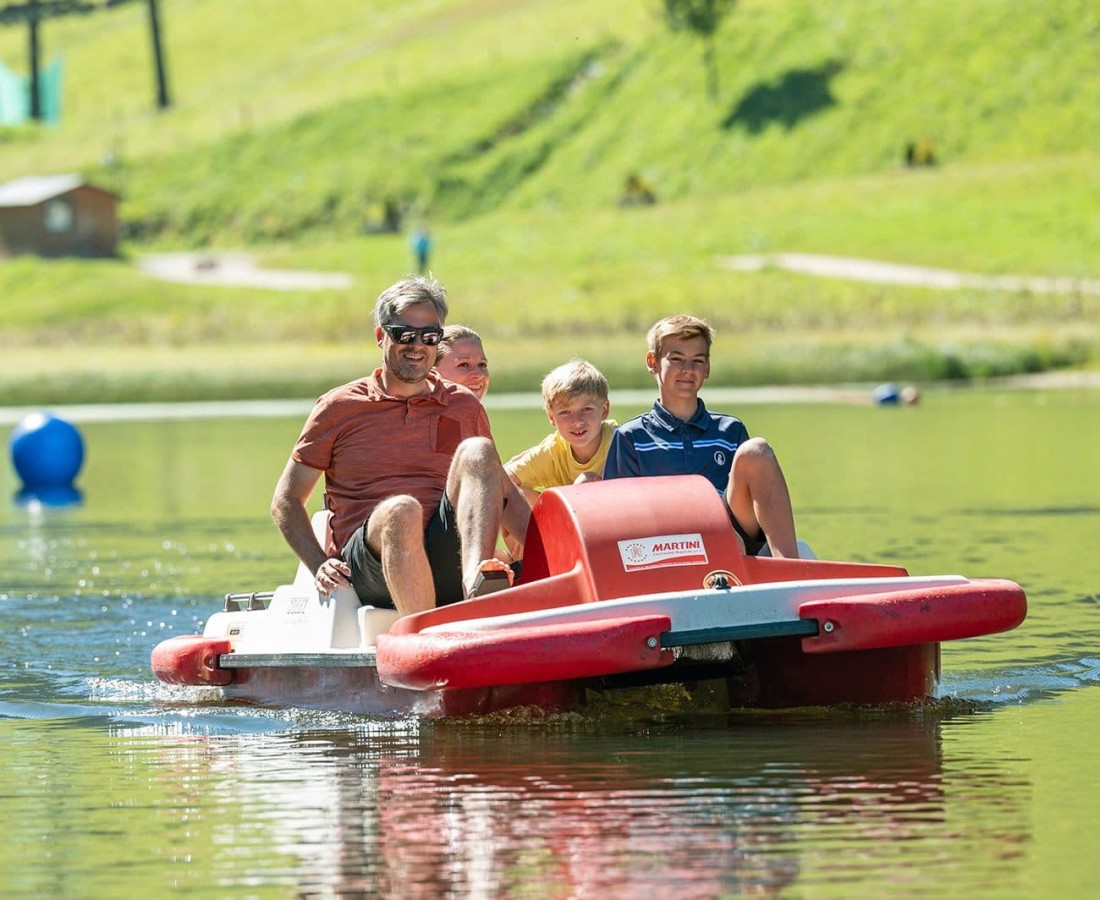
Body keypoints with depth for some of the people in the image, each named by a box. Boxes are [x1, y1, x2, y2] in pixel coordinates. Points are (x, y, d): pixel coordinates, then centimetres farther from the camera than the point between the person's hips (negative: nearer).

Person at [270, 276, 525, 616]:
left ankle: (477, 581, -46)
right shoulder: (339, 408, 12)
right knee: (401, 510, -36)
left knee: (477, 451, -21)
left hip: (448, 560, 2)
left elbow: (503, 492, 27)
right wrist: (321, 567, -5)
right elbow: (285, 502, 13)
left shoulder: (465, 407, 20)